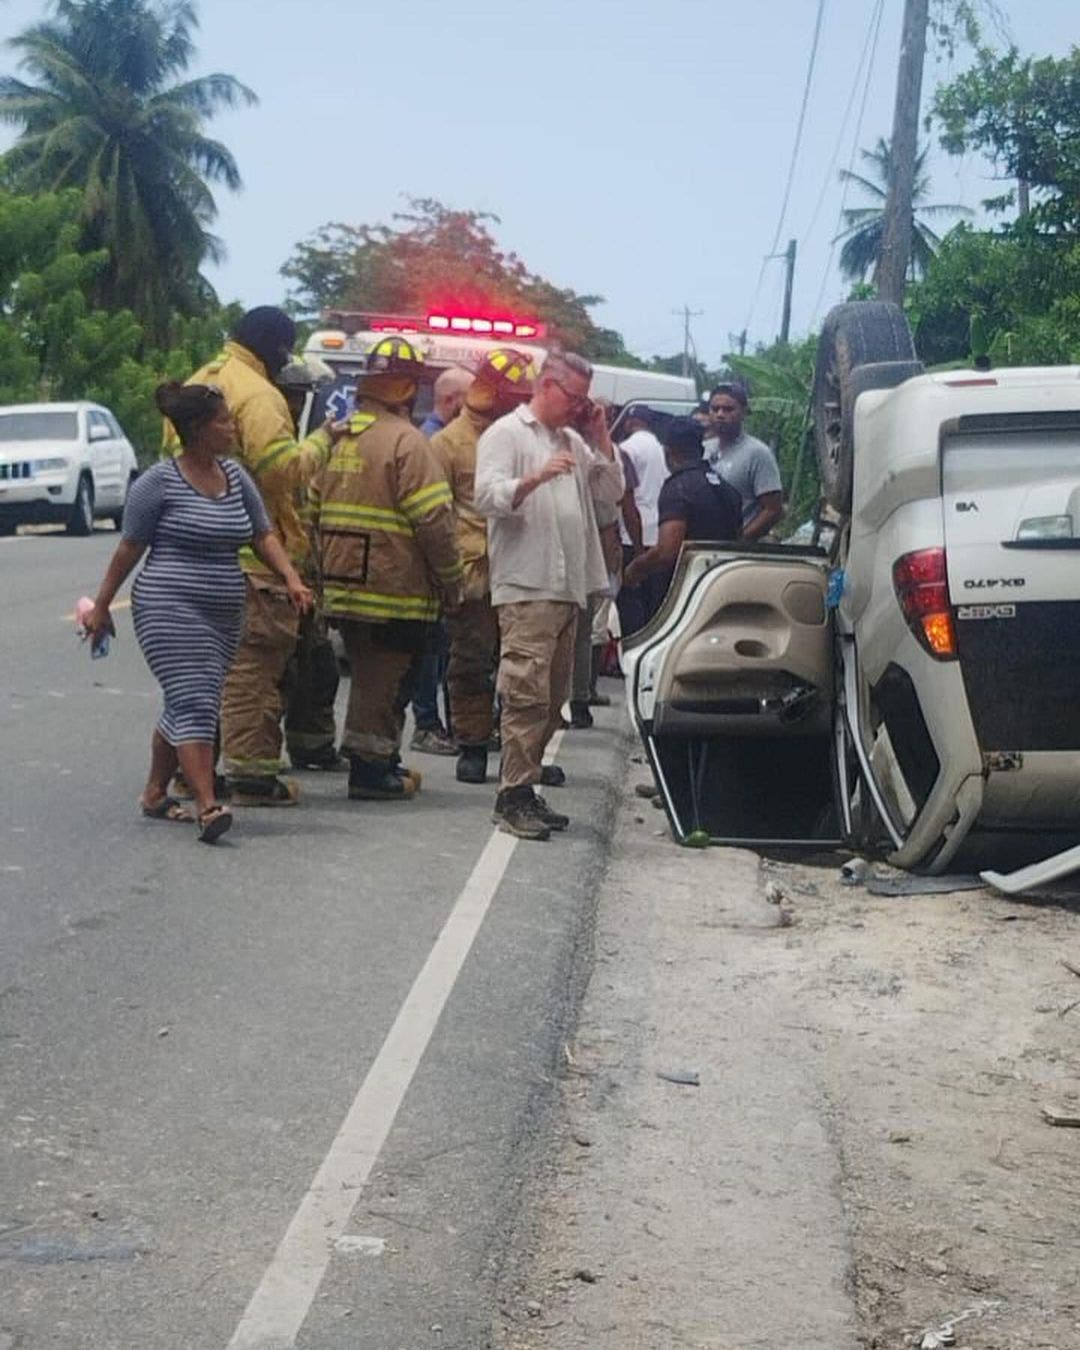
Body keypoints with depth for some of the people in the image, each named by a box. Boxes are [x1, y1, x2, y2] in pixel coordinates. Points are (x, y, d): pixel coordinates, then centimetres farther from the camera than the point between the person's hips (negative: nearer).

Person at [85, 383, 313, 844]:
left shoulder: (234, 476, 11)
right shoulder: (159, 483, -7)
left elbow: (263, 535, 14)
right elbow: (129, 548, -3)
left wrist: (291, 579, -2)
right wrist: (101, 606, 1)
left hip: (223, 615, 7)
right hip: (170, 611, -7)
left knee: (186, 707, 13)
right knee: (194, 704, -15)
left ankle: (155, 793, 27)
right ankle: (207, 806, -20)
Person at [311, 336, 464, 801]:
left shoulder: (339, 437, 10)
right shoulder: (406, 441, -14)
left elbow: (315, 512, 14)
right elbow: (433, 520, -18)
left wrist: (326, 570, 22)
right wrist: (452, 583, -9)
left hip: (342, 587, 8)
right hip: (396, 591, -8)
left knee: (369, 678, 18)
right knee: (386, 681, 1)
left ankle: (381, 761, 27)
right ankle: (370, 768, 4)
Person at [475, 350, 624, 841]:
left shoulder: (573, 441, 22)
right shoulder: (506, 434, -1)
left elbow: (611, 493, 19)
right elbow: (487, 497, -13)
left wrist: (601, 439, 11)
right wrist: (536, 478, -27)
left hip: (567, 588, 9)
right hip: (525, 588, -8)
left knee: (552, 698, 9)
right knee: (527, 694, -14)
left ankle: (522, 787, 15)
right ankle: (513, 797, -13)